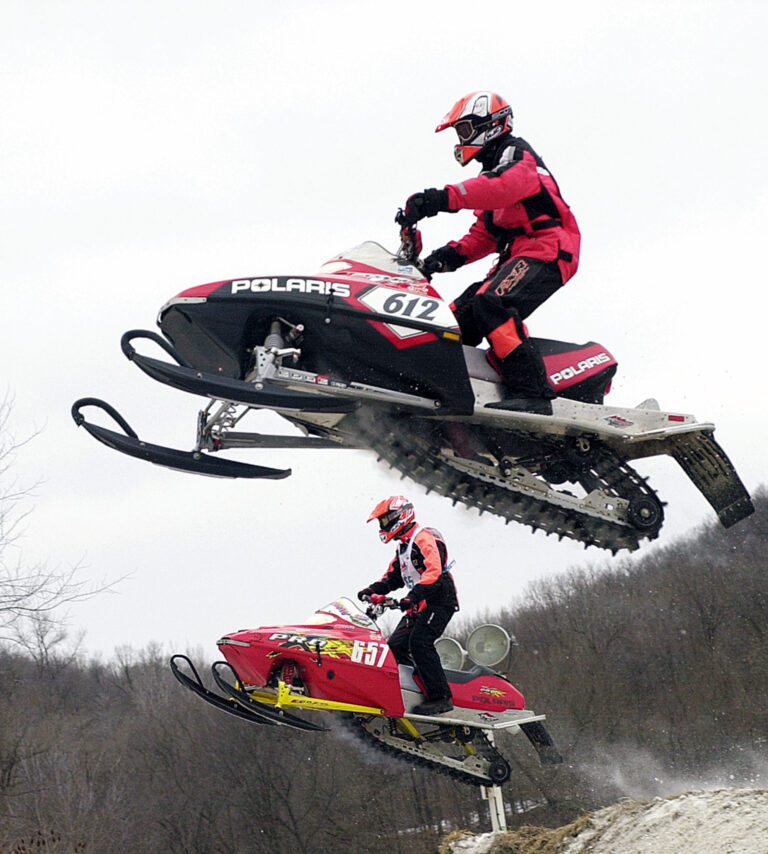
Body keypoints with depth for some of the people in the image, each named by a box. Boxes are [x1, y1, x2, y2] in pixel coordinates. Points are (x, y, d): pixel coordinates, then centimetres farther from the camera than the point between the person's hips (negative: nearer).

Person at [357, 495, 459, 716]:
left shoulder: (424, 538, -11)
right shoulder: (403, 547, 22)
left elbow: (434, 571, -24)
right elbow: (392, 577, 25)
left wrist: (412, 597, -35)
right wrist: (373, 591, 6)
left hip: (439, 601, -10)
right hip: (420, 606, 10)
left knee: (419, 642, -25)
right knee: (395, 647, 2)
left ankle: (441, 697, -27)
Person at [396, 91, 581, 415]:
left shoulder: (516, 154, -2)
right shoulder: (493, 169, 30)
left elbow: (502, 186, -27)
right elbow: (484, 235, 27)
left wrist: (444, 198, -40)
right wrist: (451, 255, 7)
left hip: (547, 250, -11)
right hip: (517, 256, 11)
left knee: (492, 305, -31)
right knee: (460, 315, 3)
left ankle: (532, 391, -38)